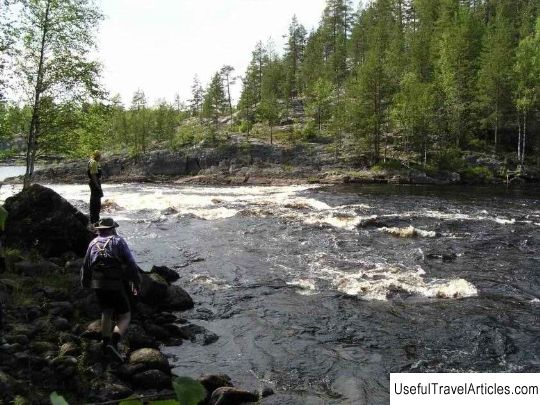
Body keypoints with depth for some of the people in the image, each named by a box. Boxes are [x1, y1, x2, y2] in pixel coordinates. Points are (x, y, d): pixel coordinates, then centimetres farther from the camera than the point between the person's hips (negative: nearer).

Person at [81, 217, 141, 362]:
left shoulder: (93, 243, 13)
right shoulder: (118, 241, -2)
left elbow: (86, 266, 19)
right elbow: (130, 263, -9)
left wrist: (85, 283, 32)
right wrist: (136, 282, -1)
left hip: (98, 285, 5)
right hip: (116, 286, -5)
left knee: (106, 312, 25)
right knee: (125, 317, 1)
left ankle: (105, 342, 27)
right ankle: (114, 343, -20)